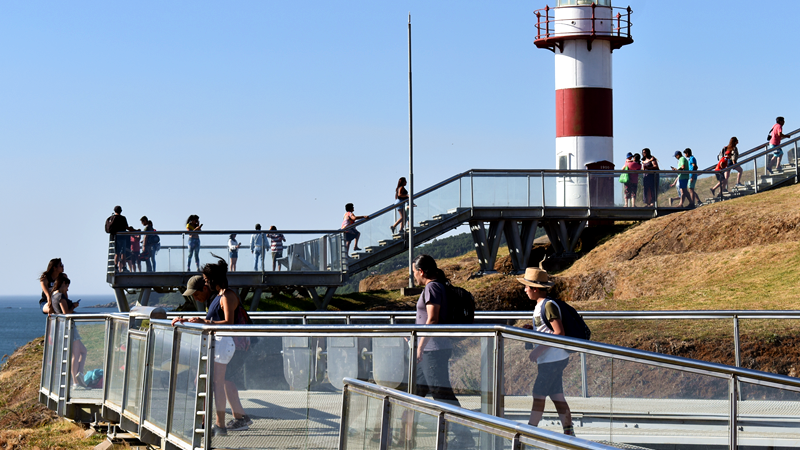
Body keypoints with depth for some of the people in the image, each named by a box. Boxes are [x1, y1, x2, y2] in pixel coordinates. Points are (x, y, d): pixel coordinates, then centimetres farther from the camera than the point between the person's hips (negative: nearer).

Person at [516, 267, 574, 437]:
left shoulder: (549, 305, -16)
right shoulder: (540, 306, 14)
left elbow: (559, 332, -23)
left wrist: (539, 349, -22)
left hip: (553, 359, -9)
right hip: (550, 359, 9)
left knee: (538, 395, -5)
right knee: (557, 397, 8)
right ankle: (568, 431, 9)